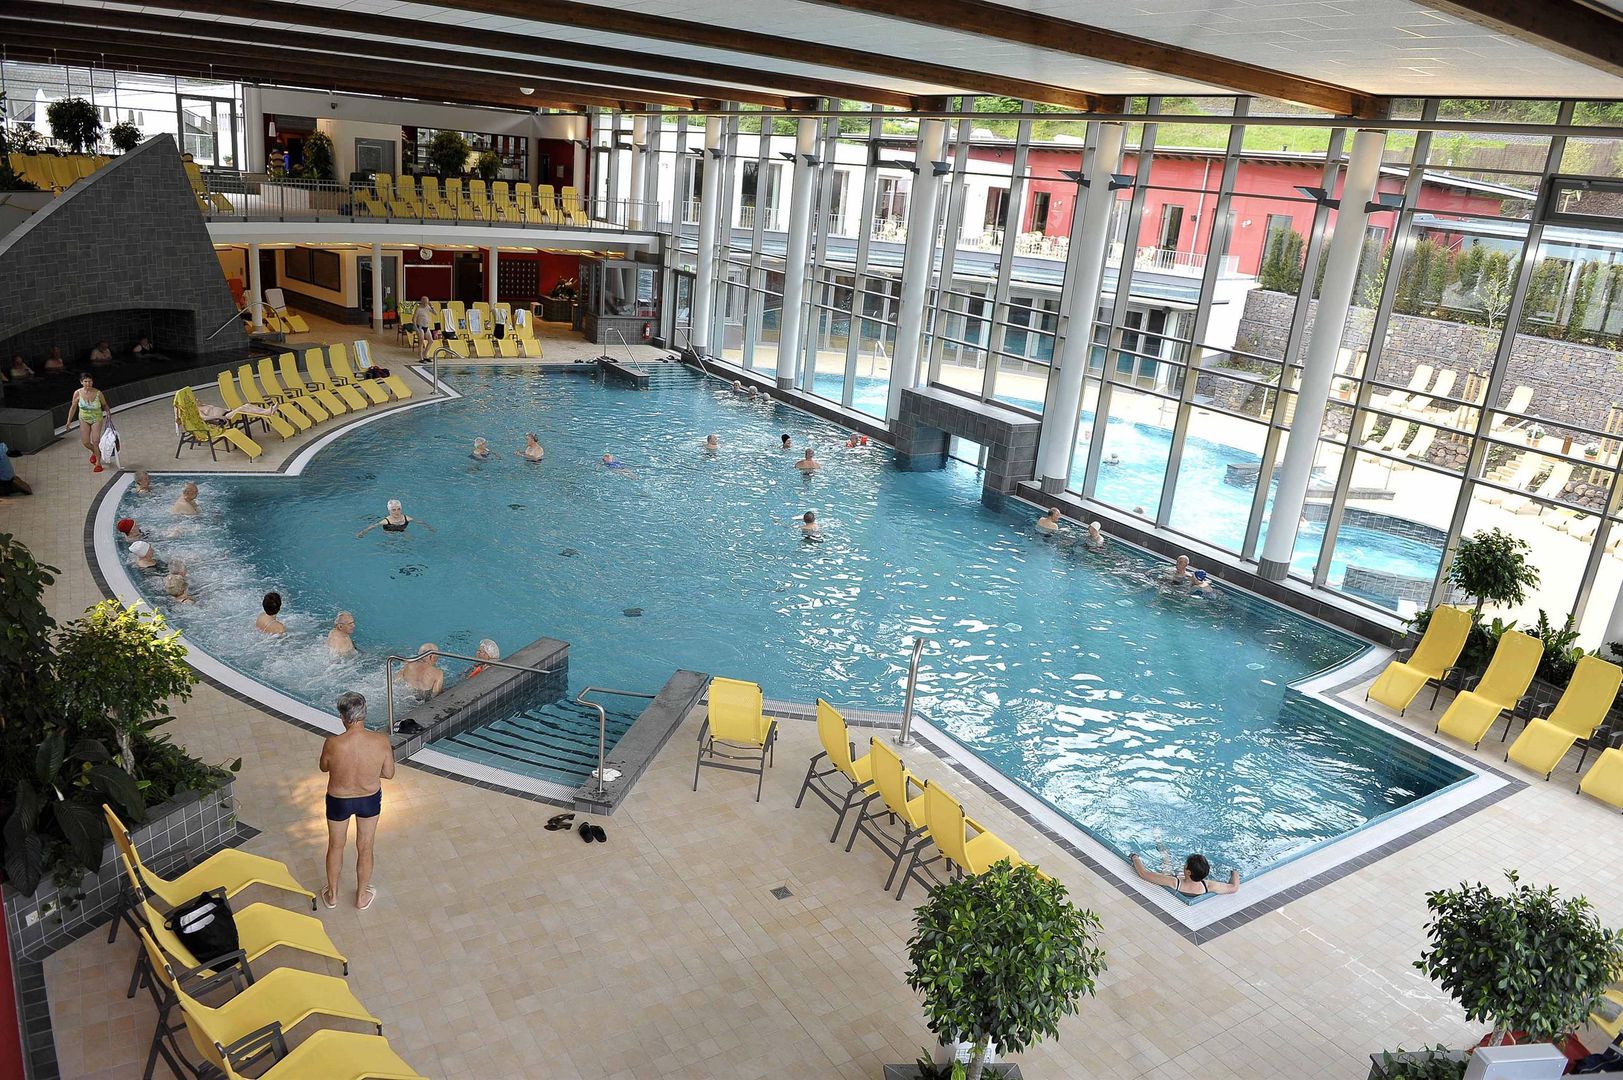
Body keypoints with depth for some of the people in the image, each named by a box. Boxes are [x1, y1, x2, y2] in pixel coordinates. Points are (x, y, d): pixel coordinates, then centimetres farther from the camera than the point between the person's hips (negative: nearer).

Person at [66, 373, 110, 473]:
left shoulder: (98, 393, -15)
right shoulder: (77, 393, -11)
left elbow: (104, 405, 2)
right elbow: (73, 407, 2)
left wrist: (108, 412, -18)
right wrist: (69, 421, 5)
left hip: (97, 419, -2)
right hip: (84, 419, 2)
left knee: (95, 441, -9)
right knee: (85, 442, -3)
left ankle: (98, 462, 7)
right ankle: (94, 452, 32)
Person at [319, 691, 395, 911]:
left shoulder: (332, 744, -30)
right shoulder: (381, 741, -27)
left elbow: (324, 768, -7)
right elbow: (389, 774, -11)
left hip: (338, 801, -1)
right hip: (370, 799, 1)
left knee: (335, 846, 25)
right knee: (365, 848, 22)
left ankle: (332, 895, 46)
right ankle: (362, 896, 41)